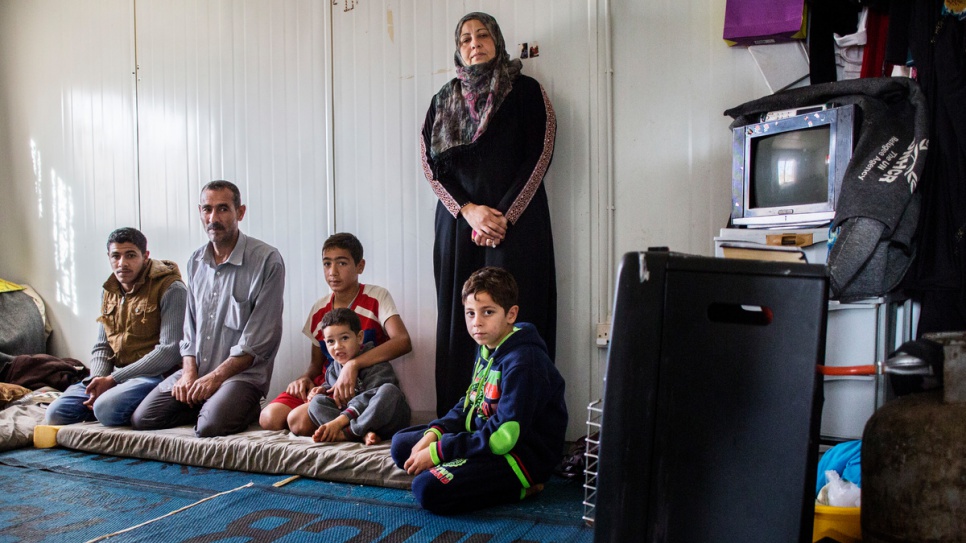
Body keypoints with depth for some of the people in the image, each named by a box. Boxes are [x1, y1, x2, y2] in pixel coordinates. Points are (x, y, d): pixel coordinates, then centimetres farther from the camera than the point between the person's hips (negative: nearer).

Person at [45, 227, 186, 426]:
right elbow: (102, 347, 17)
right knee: (55, 414, -8)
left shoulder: (170, 289, -10)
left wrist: (113, 379, -16)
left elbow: (169, 351, -18)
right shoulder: (109, 292, 14)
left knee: (105, 408, -33)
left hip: (155, 375, -7)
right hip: (113, 376, 7)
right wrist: (98, 379, -6)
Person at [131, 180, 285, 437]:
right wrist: (189, 373, -1)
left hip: (242, 373, -6)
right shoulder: (196, 262, 13)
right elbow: (190, 327, 15)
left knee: (209, 426, -29)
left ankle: (244, 408, 2)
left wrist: (216, 376, -14)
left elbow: (261, 338, -12)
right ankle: (213, 405, 10)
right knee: (142, 420, -8)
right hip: (196, 371, 6)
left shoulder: (266, 260, -10)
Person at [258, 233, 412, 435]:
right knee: (269, 418, -17)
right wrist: (305, 378, -7)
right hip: (326, 382, 6)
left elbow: (403, 341, -23)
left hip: (358, 386, -6)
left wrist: (353, 364, -31)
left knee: (299, 420, -27)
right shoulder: (319, 309, 11)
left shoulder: (377, 297, -5)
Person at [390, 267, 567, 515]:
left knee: (428, 489, -26)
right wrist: (433, 433, -5)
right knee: (402, 445, 12)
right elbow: (469, 405, 15)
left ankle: (517, 488, -6)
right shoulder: (487, 350, 7)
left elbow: (503, 437, -26)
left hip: (521, 455, -10)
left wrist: (438, 451, -20)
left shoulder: (523, 363, -23)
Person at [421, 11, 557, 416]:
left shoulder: (526, 91, 6)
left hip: (517, 224, -3)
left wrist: (504, 217, -12)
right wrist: (469, 211, -9)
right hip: (458, 225, 3)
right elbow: (432, 165, 7)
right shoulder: (444, 101, 16)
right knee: (459, 320, 1)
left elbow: (538, 158, -3)